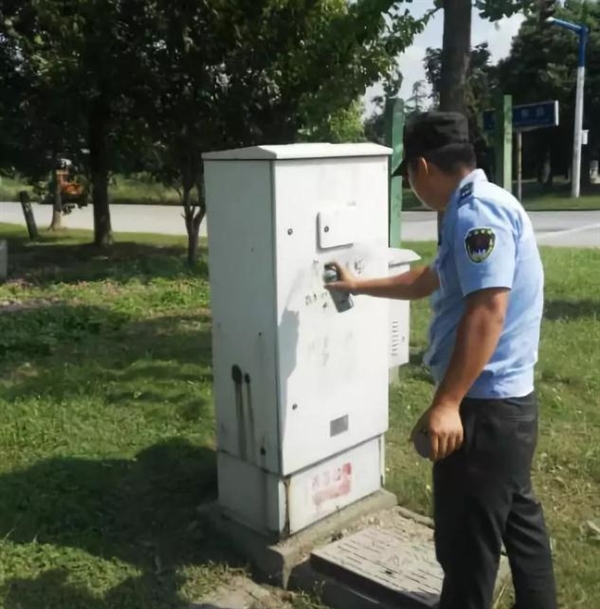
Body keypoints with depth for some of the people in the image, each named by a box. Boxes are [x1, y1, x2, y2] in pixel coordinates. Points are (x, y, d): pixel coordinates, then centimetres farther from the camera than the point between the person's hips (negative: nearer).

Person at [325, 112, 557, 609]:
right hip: (507, 402, 11)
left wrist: (446, 404, -31)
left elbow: (488, 310, -29)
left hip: (484, 407, -11)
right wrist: (358, 286, 36)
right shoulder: (479, 209, 15)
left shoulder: (477, 213, -18)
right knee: (518, 519, 23)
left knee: (467, 543, 4)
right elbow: (429, 280, 27)